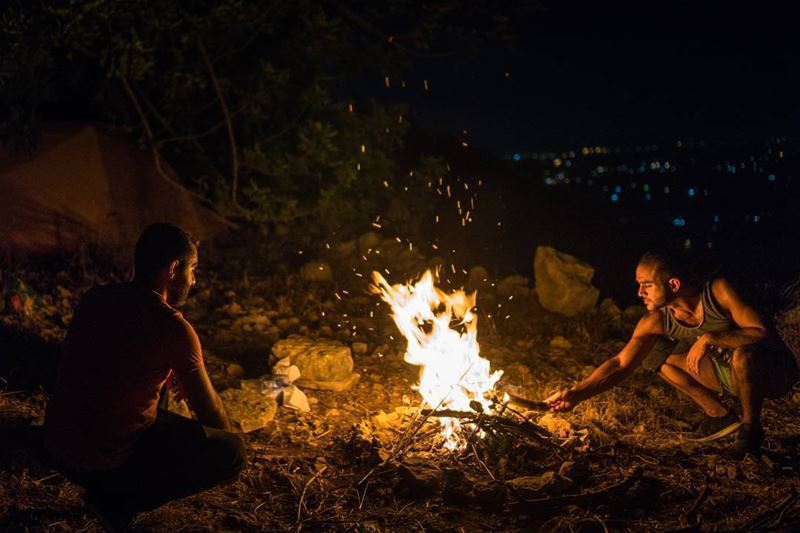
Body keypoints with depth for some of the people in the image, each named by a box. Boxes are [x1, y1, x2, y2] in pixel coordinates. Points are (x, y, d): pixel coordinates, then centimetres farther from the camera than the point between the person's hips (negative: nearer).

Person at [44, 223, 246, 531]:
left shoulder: (95, 298, 3)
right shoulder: (172, 327, -17)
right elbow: (209, 410, -4)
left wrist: (177, 378, 30)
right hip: (102, 462, -8)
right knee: (233, 451, -3)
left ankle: (108, 491, 20)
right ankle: (118, 501, -3)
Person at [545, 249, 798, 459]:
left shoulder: (718, 291, -26)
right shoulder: (656, 321, -14)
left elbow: (762, 333, -28)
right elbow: (620, 364, -18)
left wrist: (709, 338, -36)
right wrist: (576, 394, -29)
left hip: (774, 371, -5)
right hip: (729, 374, 6)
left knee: (743, 354, -41)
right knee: (653, 353, -4)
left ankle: (751, 428, -12)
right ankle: (719, 415, 5)